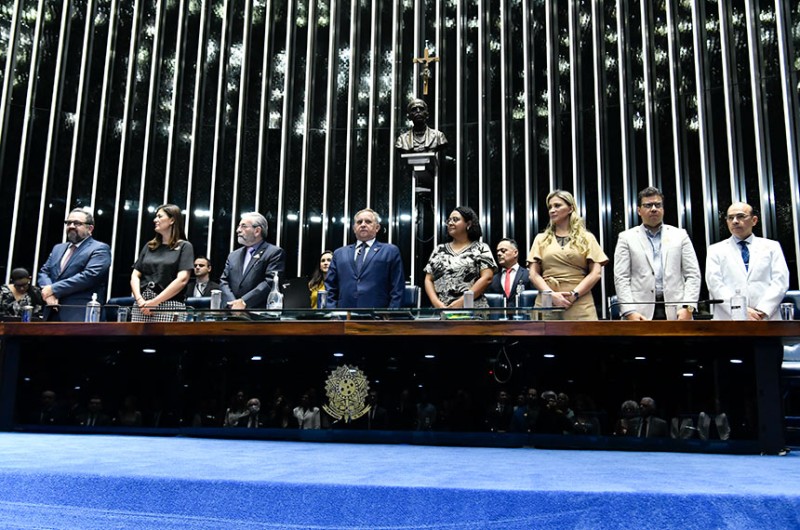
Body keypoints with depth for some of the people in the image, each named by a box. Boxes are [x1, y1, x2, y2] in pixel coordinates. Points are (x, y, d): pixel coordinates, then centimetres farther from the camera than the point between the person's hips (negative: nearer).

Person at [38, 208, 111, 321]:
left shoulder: (99, 249, -2)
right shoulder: (58, 248, 24)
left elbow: (89, 276, -16)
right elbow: (43, 272, 17)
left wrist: (53, 289, -13)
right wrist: (48, 291, -6)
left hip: (81, 315, -7)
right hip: (53, 314, 7)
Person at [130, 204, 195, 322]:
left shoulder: (184, 247, 3)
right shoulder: (149, 246, 19)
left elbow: (182, 280, -9)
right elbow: (135, 275, 13)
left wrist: (155, 302, -12)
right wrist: (140, 300, -6)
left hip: (169, 307, -4)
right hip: (142, 306, 5)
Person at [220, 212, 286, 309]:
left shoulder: (275, 253, 0)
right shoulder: (233, 256, 20)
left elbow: (270, 282, -10)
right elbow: (224, 281, 14)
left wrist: (244, 302, -16)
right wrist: (233, 303, -6)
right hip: (232, 313, 5)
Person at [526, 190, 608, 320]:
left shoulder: (587, 238, 13)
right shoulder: (541, 239, 16)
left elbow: (596, 272, 4)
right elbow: (534, 274, 7)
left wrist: (574, 294, -9)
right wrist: (552, 294, -9)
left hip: (580, 306, -1)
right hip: (546, 304, 1)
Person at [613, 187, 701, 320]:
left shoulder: (680, 235, 14)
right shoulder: (626, 238, 9)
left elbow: (692, 274, 9)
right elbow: (621, 278, 2)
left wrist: (688, 308, -5)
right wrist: (629, 312, -10)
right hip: (641, 313, -1)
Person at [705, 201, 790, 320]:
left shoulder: (771, 246, 15)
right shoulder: (715, 250, 11)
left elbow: (780, 280, 4)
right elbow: (715, 283, -1)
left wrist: (762, 311, -11)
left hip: (767, 317, 1)